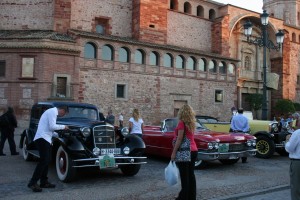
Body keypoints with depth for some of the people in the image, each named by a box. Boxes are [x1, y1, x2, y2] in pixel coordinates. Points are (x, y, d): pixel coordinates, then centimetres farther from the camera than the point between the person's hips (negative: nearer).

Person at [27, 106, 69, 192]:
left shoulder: (51, 111, 21)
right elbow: (52, 126, -18)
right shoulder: (53, 112, -10)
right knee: (44, 161, -14)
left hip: (44, 139, 11)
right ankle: (33, 183, -13)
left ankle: (44, 182, 15)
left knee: (46, 160, 11)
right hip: (43, 139, -11)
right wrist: (63, 126, -6)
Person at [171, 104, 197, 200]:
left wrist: (174, 152, -13)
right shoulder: (191, 123, 9)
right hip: (193, 151, 7)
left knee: (185, 176, 0)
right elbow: (189, 136, 11)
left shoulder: (182, 123, -13)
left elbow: (179, 139, -17)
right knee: (191, 174, 13)